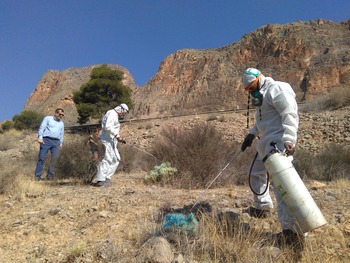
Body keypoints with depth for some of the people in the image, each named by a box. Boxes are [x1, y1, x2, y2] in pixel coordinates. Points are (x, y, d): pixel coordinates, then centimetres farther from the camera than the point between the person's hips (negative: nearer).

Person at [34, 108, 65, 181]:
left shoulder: (61, 123, 24)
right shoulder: (48, 118, 10)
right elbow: (42, 127, 0)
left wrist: (61, 143, 16)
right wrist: (40, 137, -12)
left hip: (56, 142, 4)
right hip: (46, 140, -3)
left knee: (55, 157, -11)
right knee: (42, 157, -7)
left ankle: (50, 174, -3)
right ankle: (38, 175, -2)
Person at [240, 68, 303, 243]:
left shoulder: (276, 89, -11)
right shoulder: (262, 95, 20)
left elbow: (290, 115, -21)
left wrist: (288, 139, -30)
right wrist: (251, 134, 20)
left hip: (278, 143, -11)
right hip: (267, 143, 11)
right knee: (256, 173, 21)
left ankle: (291, 227, -15)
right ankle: (262, 207, 38)